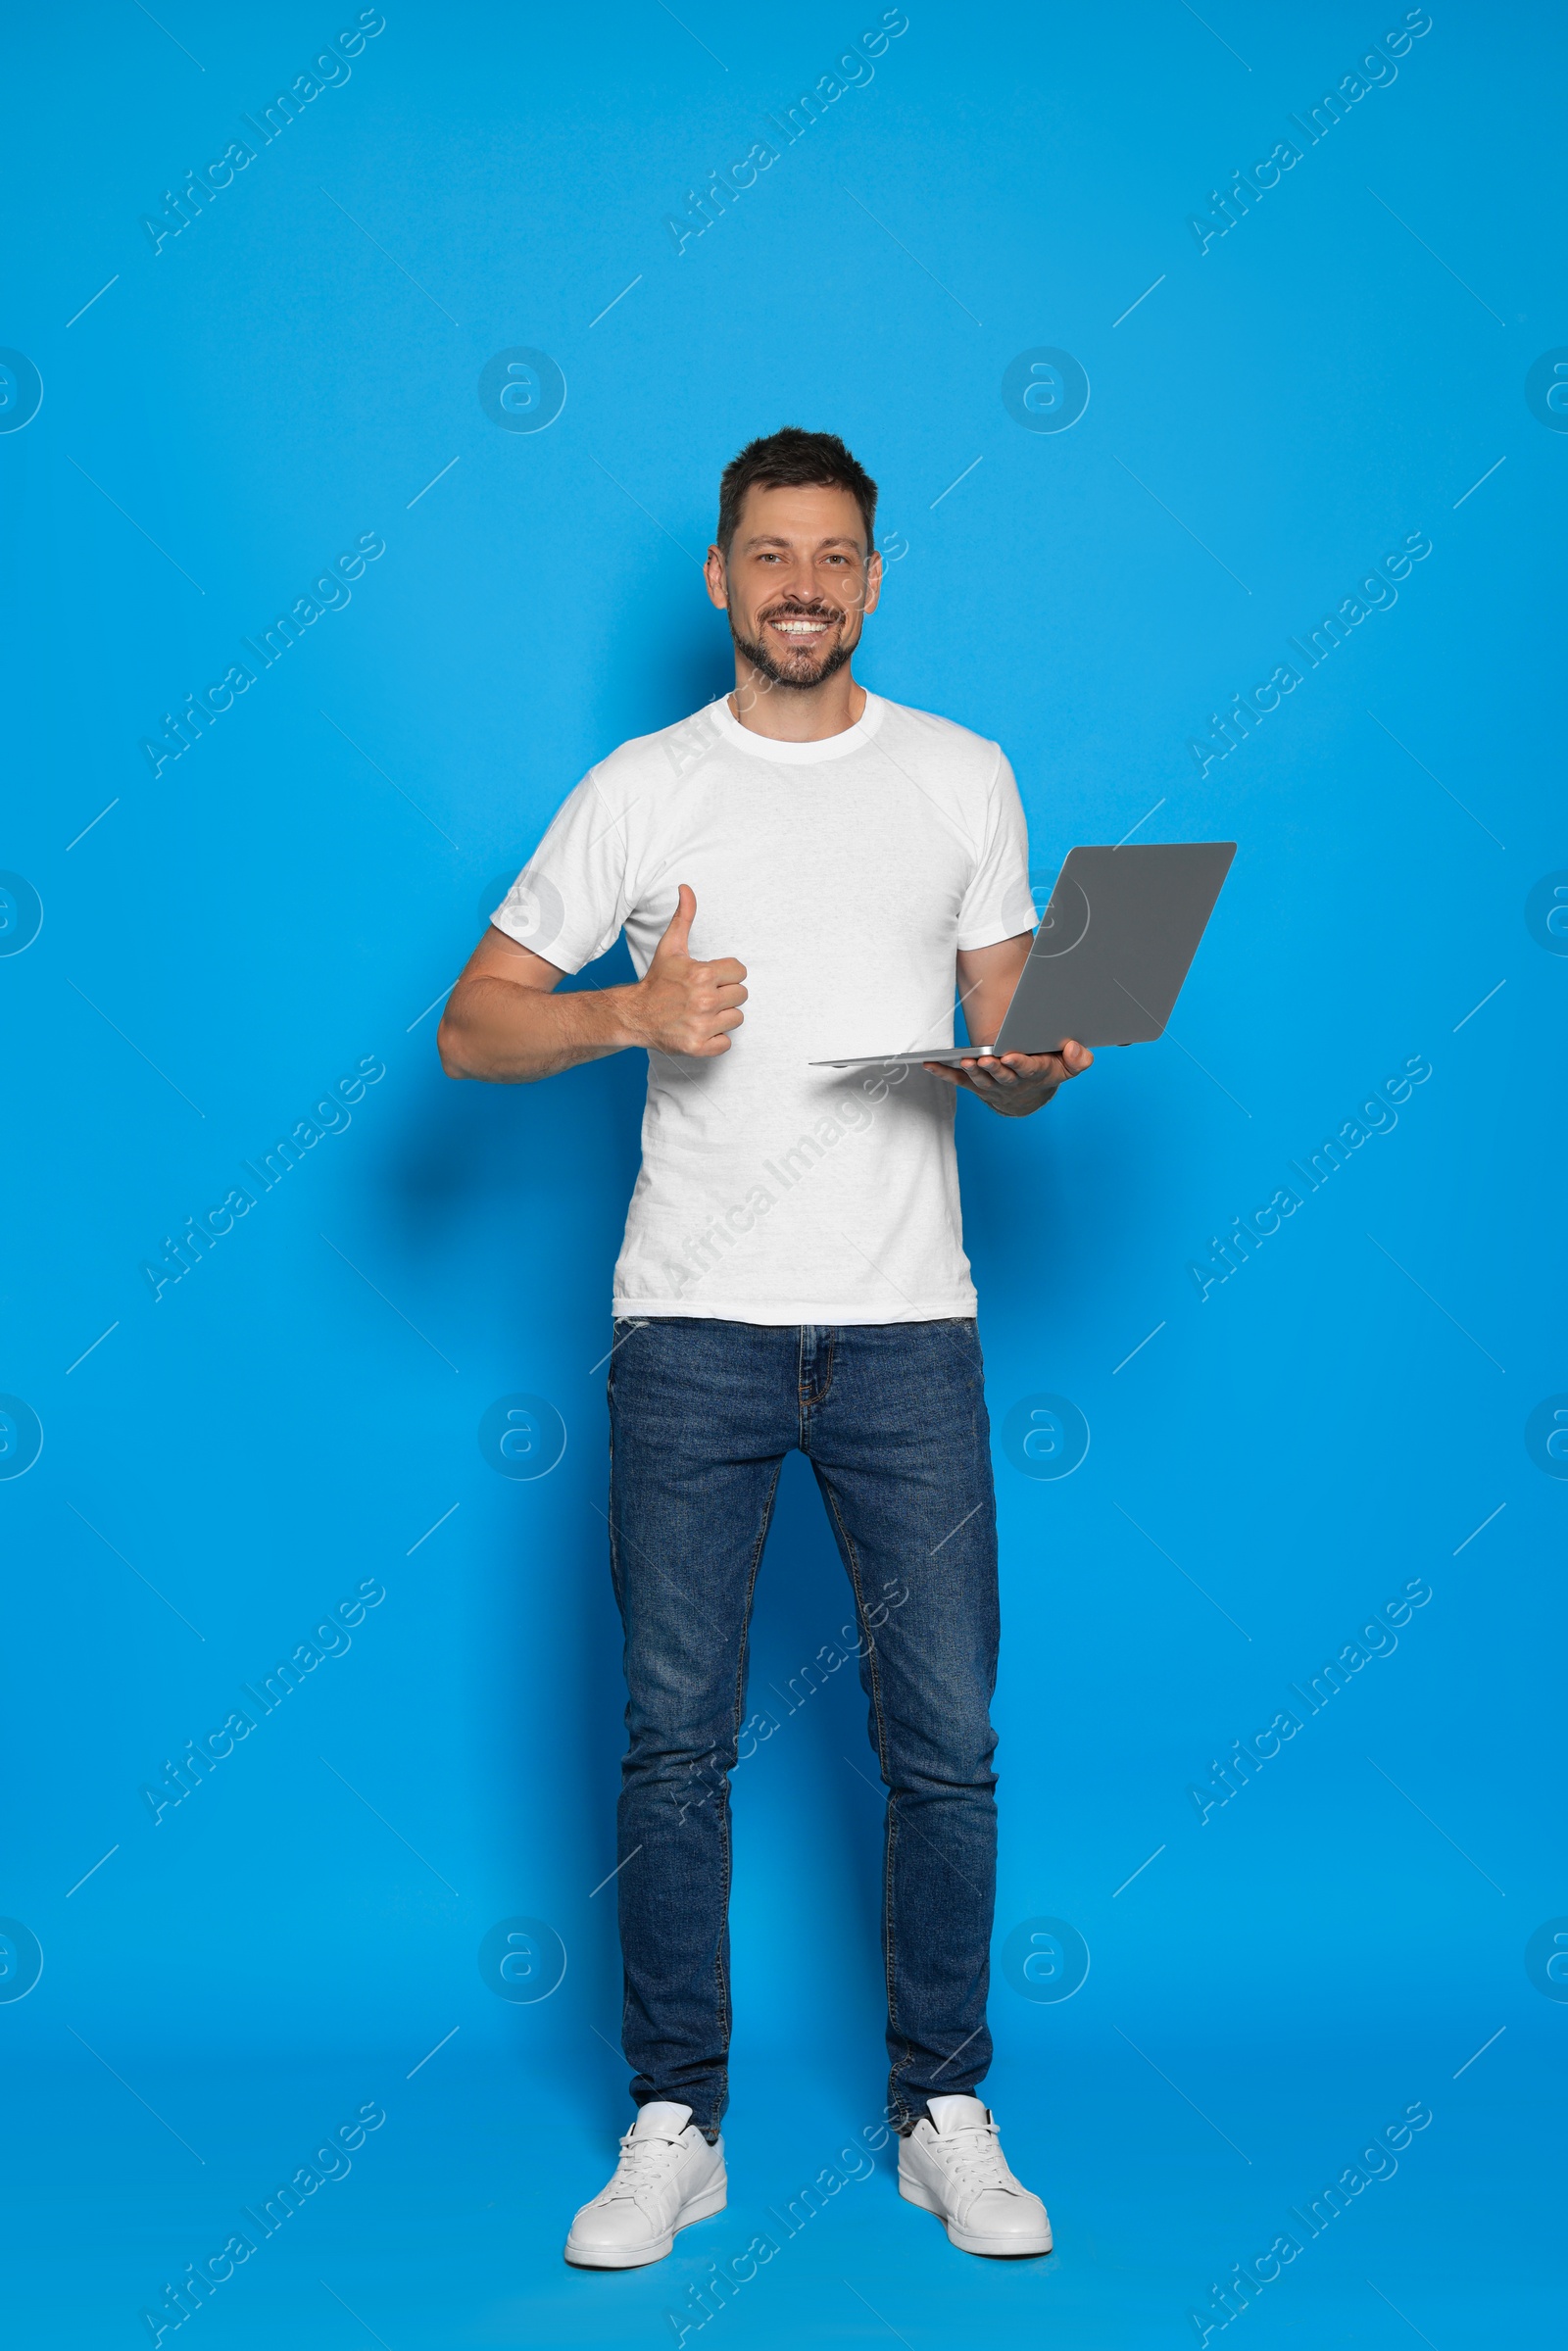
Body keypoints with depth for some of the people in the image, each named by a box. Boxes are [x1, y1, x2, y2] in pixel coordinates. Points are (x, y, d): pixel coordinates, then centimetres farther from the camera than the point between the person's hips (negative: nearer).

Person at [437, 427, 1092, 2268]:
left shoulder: (963, 776, 10)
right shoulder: (641, 789, 6)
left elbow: (1005, 1059, 13)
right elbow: (473, 1027, 4)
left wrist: (1035, 1067, -10)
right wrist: (638, 1014, -13)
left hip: (907, 1320, 1)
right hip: (694, 1322, 0)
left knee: (945, 1740, 1)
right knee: (676, 1736, 3)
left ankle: (945, 2117, 18)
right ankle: (676, 2127, 17)